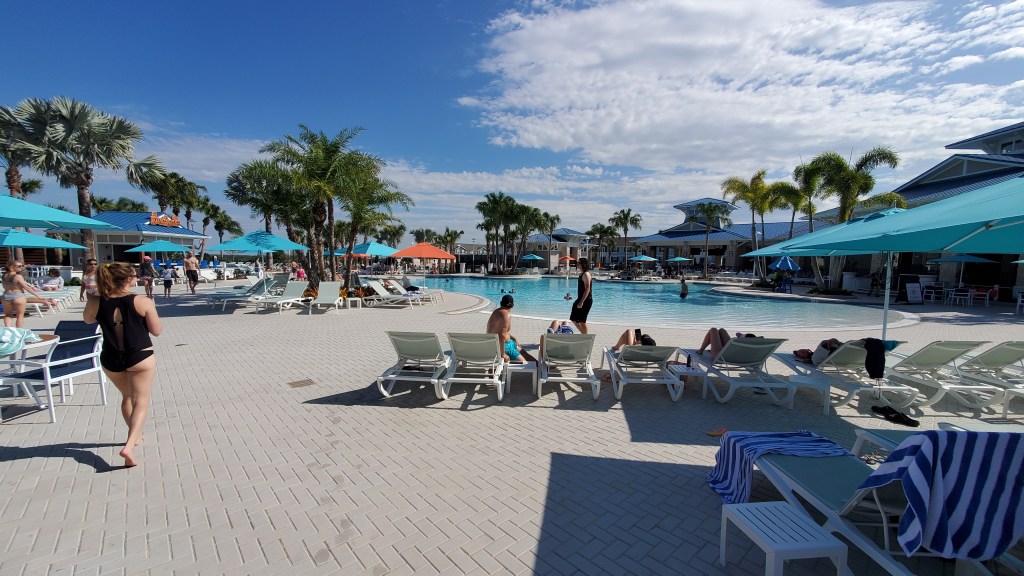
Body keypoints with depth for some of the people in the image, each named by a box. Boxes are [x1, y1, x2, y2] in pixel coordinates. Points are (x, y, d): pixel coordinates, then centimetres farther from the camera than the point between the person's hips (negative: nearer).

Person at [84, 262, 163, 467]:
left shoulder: (95, 303, -7)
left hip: (111, 359, 5)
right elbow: (157, 331, -8)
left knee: (127, 397, 26)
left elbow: (88, 320, 17)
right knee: (141, 401, 3)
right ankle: (129, 445, -13)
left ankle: (135, 435, 40)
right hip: (140, 358, -4)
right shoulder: (143, 303, -17)